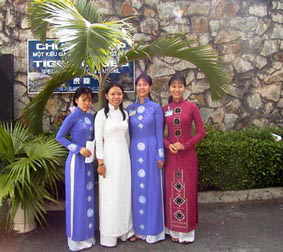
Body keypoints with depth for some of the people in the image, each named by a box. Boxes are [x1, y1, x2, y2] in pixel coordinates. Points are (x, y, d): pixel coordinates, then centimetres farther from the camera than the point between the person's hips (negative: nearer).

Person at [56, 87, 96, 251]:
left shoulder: (91, 116, 8)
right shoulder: (72, 117, -10)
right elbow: (59, 137, -11)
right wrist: (78, 149, -17)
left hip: (88, 161, 7)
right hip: (76, 160, -7)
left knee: (88, 196, 12)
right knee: (76, 197, 1)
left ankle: (87, 234, 26)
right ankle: (76, 238, 14)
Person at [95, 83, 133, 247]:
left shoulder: (125, 113, 10)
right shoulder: (102, 114, -6)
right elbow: (98, 139, -9)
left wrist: (128, 156, 15)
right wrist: (100, 162, -13)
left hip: (124, 156, 5)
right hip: (109, 157, -5)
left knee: (125, 194, 11)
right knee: (110, 196, 1)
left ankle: (125, 230, 25)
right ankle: (109, 235, 14)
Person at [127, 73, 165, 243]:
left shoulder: (156, 108, -2)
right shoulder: (130, 108, 8)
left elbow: (159, 133, -3)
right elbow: (129, 133, 10)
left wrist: (160, 156, -7)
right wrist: (128, 154, 7)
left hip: (151, 151, -3)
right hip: (135, 152, 3)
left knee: (151, 189, 3)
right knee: (136, 190, 8)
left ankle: (152, 230, 17)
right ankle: (138, 229, 21)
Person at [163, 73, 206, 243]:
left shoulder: (192, 107, -3)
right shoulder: (164, 109, 4)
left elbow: (201, 132, -3)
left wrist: (185, 145, -13)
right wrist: (168, 145, -10)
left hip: (188, 155, -2)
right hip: (170, 155, 2)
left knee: (187, 190, 4)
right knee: (171, 191, 7)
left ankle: (187, 230, 19)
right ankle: (173, 229, 21)